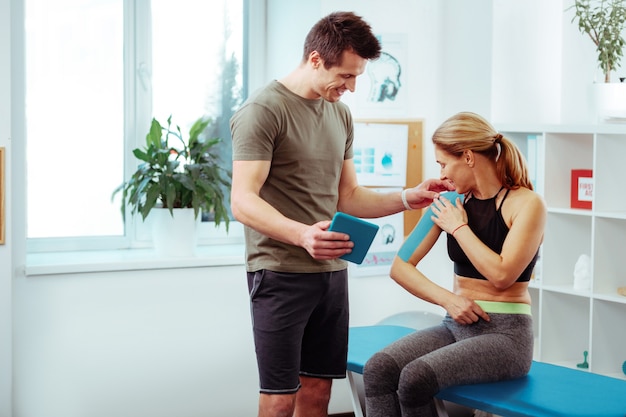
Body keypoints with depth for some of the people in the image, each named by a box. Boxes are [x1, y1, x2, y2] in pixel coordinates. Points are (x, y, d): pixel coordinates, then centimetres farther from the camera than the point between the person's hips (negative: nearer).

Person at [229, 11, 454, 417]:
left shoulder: (341, 115, 14)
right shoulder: (264, 110, -10)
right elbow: (243, 202, -17)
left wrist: (407, 198, 3)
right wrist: (302, 234, -33)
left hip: (332, 271, 7)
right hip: (280, 273, -7)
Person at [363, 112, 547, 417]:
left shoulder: (526, 203, -7)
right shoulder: (451, 203, 8)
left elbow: (501, 274, -19)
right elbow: (400, 267, 4)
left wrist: (458, 228, -9)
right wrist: (447, 299, -11)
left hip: (505, 334, -5)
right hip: (457, 326, 6)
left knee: (416, 377, -30)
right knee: (378, 369, -23)